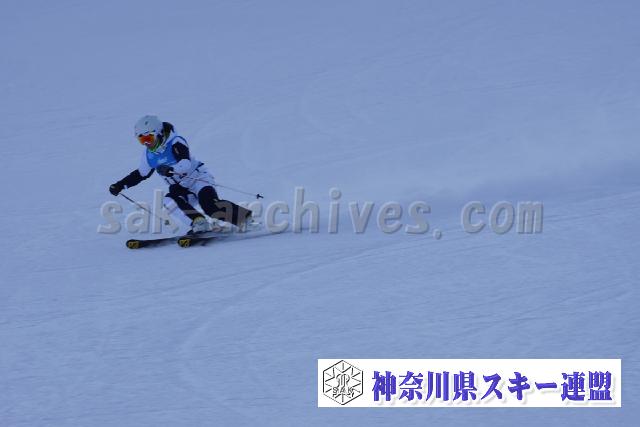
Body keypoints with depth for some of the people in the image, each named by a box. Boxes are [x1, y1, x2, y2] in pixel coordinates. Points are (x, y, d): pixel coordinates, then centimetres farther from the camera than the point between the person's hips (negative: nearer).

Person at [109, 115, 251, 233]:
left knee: (210, 205, -31)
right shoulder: (149, 154, 5)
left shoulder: (175, 142, -17)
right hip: (180, 187, 7)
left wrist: (170, 169, -51)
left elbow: (186, 164, -33)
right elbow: (141, 174, 23)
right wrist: (120, 185, 17)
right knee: (169, 201, -26)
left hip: (198, 178, -7)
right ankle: (199, 223, -26)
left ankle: (247, 218, -26)